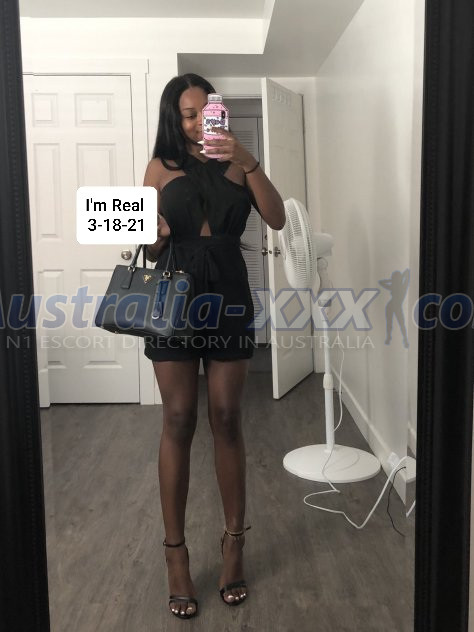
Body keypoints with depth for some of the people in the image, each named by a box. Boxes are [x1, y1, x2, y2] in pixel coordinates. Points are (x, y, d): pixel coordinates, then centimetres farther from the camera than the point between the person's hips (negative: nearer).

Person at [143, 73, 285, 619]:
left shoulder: (237, 161, 8)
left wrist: (247, 162, -18)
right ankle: (176, 554, 10)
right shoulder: (162, 167, 7)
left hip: (228, 297, 1)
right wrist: (154, 236, -16)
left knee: (226, 419, 4)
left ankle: (234, 543, 17)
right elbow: (149, 250, 7)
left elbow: (276, 220, -7)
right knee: (178, 421, 0)